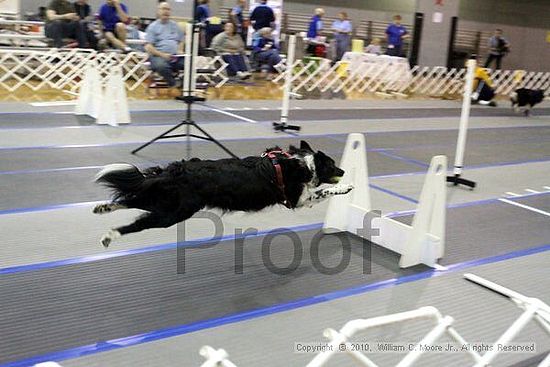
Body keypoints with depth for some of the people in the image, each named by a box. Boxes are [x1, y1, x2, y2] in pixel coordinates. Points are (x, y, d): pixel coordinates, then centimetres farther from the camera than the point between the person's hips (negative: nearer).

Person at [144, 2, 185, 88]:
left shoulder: (175, 25, 21)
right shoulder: (153, 26, 9)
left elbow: (181, 41, 24)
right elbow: (148, 47, 0)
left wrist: (180, 50, 1)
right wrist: (162, 54, -15)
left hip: (176, 56, 3)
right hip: (158, 55, -3)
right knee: (161, 66, -39)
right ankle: (174, 84, -16)